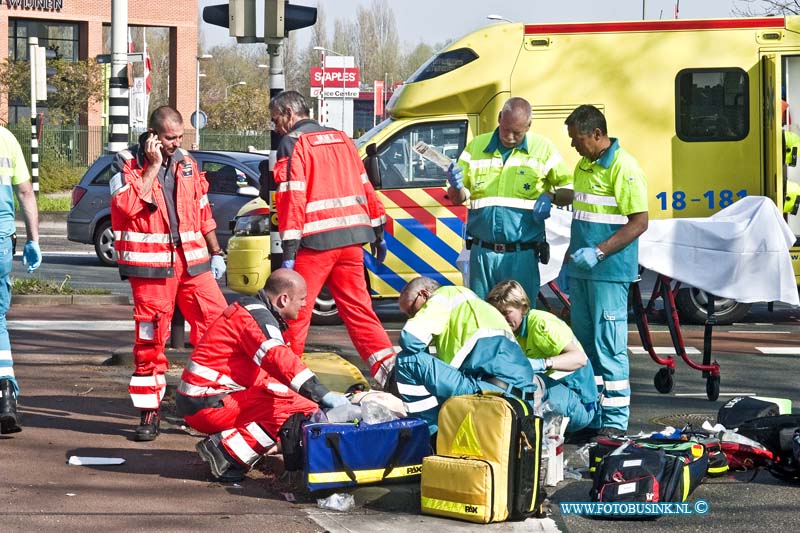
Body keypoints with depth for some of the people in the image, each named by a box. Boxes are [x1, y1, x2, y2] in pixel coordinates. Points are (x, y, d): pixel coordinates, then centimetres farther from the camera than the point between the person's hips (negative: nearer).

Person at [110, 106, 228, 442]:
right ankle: (149, 412, 8)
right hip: (151, 268, -4)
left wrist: (215, 253, 22)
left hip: (191, 262, 4)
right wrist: (152, 166, -16)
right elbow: (128, 204, -20)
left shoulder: (186, 164, 14)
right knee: (150, 340, 0)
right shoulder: (128, 164, -2)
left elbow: (203, 211, 22)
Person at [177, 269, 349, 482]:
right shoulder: (257, 316, -13)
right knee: (301, 409, -20)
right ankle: (227, 452, -16)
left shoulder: (252, 310, 18)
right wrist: (323, 395, -34)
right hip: (207, 405, -10)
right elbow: (280, 360, -30)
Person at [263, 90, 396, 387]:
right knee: (357, 307, 9)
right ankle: (388, 367, 0)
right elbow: (365, 189, 19)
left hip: (315, 240, -6)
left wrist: (289, 252, -16)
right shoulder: (341, 139, 18)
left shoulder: (293, 144, -4)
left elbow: (292, 198, -13)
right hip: (351, 239, 7)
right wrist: (378, 234, 24)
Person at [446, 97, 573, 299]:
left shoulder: (543, 149, 2)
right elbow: (456, 198, 10)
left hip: (522, 255, -2)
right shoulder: (476, 147, 8)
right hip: (482, 252, 2)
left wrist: (550, 196, -13)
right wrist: (457, 187, -13)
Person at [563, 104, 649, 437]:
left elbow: (639, 222, -18)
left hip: (610, 272, -9)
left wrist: (599, 253, -23)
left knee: (609, 345, -7)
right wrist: (570, 259, 22)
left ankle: (615, 421, -4)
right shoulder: (584, 165, 15)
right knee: (584, 343, 12)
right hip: (581, 270, 9)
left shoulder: (623, 167, -13)